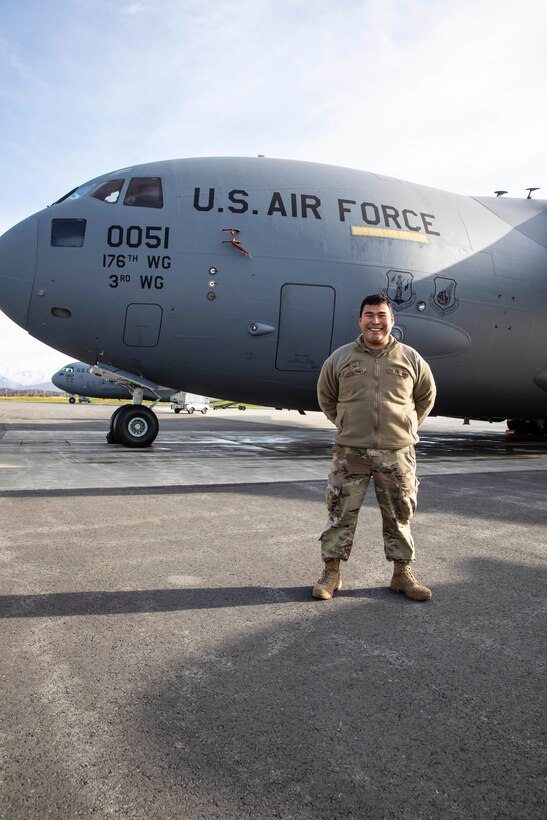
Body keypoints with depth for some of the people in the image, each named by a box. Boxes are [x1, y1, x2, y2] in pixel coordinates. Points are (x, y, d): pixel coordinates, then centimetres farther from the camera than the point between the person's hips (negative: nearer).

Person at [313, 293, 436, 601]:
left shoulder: (411, 359, 4)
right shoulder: (340, 358, 2)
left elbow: (426, 397, 18)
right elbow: (326, 397, 15)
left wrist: (406, 427, 13)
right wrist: (346, 425, 10)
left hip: (397, 453, 1)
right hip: (351, 451, 0)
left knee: (399, 516, 11)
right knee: (341, 513, 4)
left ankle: (402, 574, 27)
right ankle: (331, 573, 17)